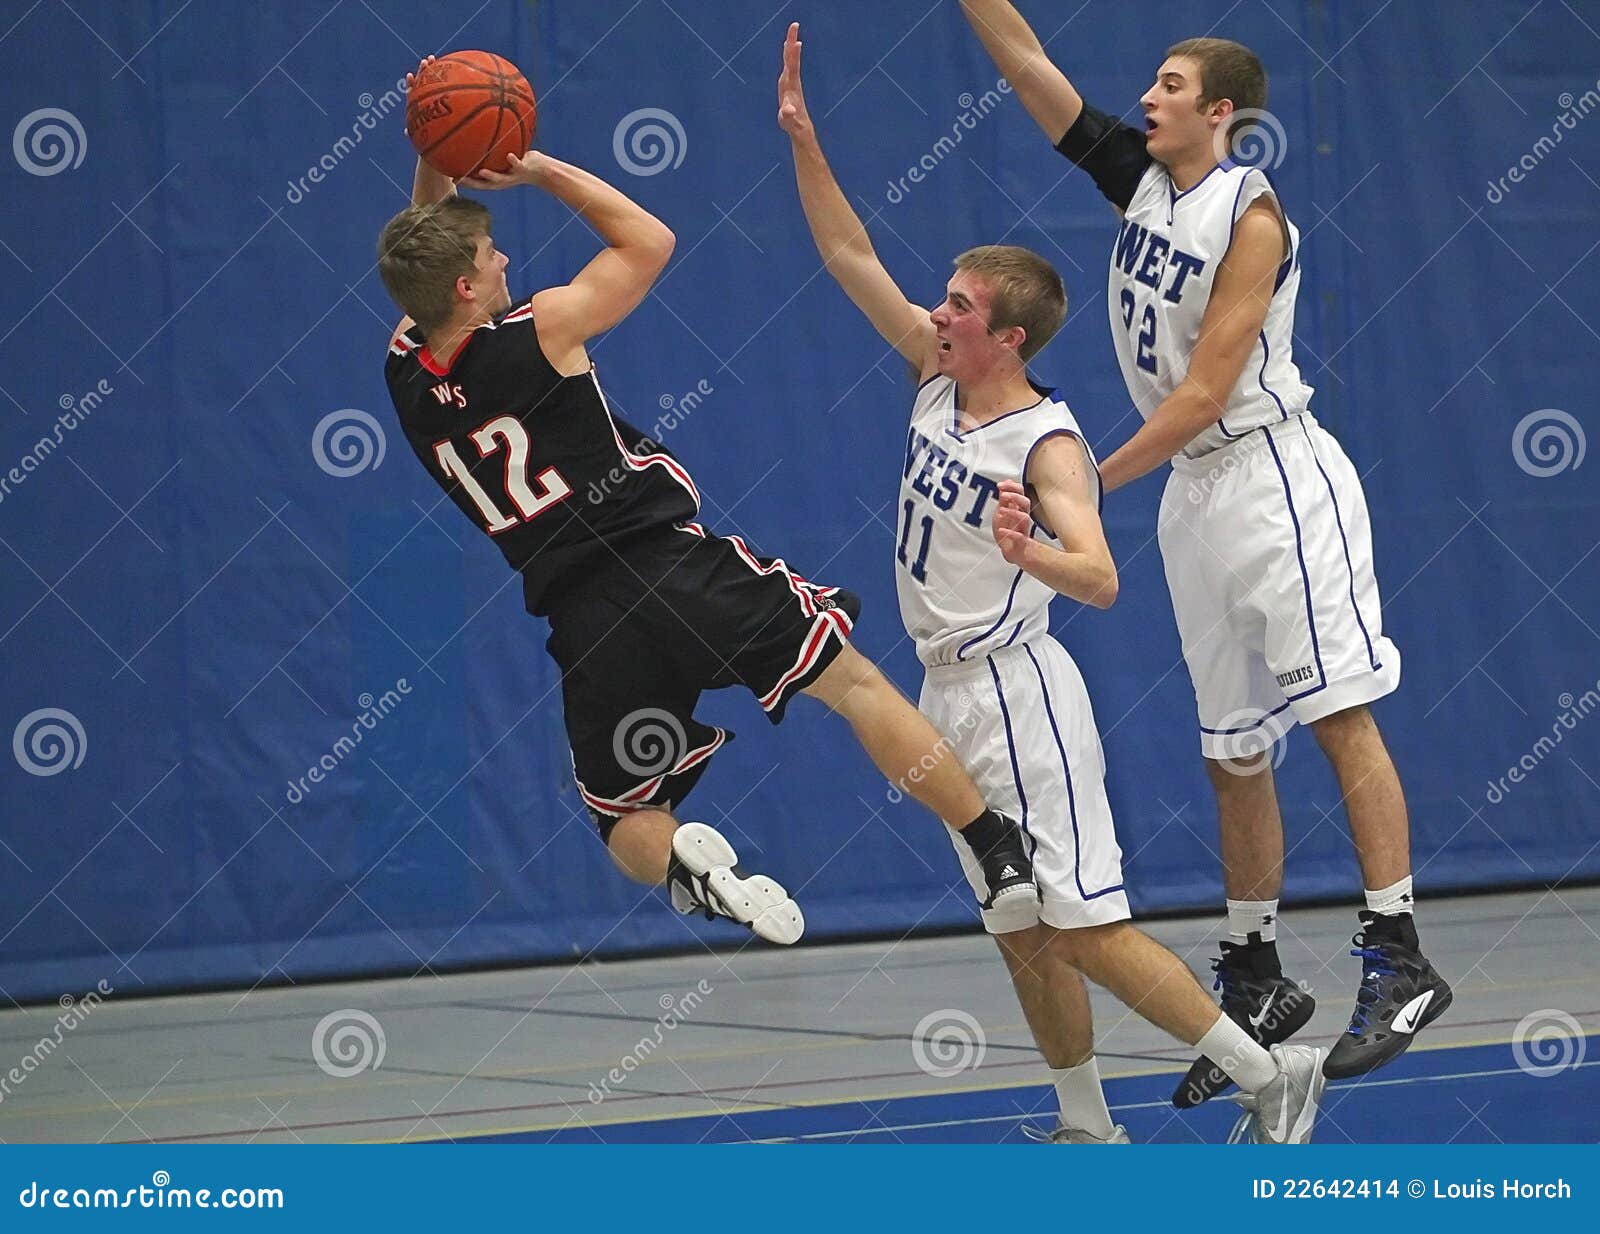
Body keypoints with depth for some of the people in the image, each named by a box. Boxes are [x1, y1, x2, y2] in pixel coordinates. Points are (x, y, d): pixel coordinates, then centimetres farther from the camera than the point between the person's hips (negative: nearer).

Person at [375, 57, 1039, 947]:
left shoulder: (407, 377, 6)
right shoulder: (536, 333, -6)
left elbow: (424, 259, 29)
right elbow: (648, 241, 10)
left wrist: (433, 168, 18)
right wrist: (540, 169, 12)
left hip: (588, 629, 4)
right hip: (678, 566, -4)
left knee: (627, 824, 16)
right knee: (854, 682, 7)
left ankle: (681, 863, -19)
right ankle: (1002, 853, 1)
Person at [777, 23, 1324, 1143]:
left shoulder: (1048, 445, -19)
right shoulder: (941, 380, 3)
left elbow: (1101, 580, -31)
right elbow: (851, 259, 8)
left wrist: (1029, 555, -51)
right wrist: (803, 142, 0)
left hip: (1016, 689, -8)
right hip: (952, 690, 8)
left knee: (1084, 929, -10)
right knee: (1023, 937, 11)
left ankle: (1274, 1073, -3)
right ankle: (1090, 1133, 19)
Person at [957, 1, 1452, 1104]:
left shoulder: (1250, 215, -12)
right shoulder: (1142, 175, 9)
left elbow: (1204, 394, -17)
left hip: (1274, 476, -8)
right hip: (1193, 492, 8)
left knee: (1340, 711, -13)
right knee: (1232, 751, 9)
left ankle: (1400, 960, -16)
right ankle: (1256, 981, 16)